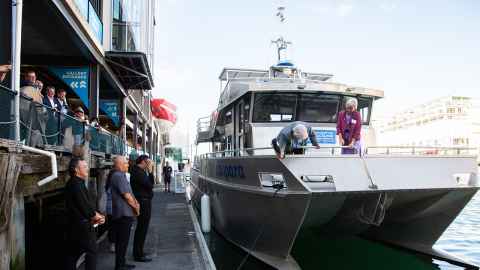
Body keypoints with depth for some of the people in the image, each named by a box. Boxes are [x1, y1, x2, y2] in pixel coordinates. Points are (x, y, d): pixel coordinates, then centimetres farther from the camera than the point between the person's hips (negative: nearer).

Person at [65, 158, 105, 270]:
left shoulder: (74, 183, 12)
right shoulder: (77, 184, -20)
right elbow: (85, 207, -21)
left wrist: (95, 215, 0)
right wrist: (96, 216, -4)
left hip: (75, 224, 10)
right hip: (83, 225, -10)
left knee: (73, 253, 15)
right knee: (91, 252, 1)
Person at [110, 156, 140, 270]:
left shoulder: (121, 175, 15)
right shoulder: (118, 176, -18)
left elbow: (129, 193, 19)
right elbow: (126, 196, -21)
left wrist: (135, 202, 2)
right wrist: (136, 207, -7)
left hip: (124, 213, 10)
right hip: (123, 213, -10)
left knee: (122, 240, 17)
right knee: (122, 241, -2)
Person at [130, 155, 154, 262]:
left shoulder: (138, 171, 15)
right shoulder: (138, 172, -18)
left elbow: (149, 184, 12)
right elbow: (150, 185, -21)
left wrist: (149, 172, 2)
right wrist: (150, 171, -15)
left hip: (143, 202, 11)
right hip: (143, 202, -11)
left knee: (141, 228, 19)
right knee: (142, 228, -5)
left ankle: (138, 251, 31)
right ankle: (139, 255, 3)